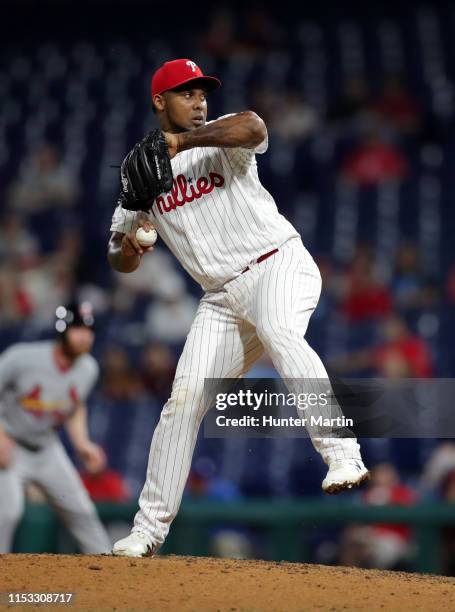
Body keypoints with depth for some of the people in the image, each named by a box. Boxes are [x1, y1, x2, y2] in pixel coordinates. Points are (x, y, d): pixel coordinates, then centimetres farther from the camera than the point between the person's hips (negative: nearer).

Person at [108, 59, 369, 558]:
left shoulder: (220, 138, 3)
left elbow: (253, 127, -23)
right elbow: (121, 259, 14)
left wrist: (182, 141, -30)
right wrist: (127, 250, -10)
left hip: (278, 264, -4)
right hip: (222, 298, 4)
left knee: (280, 333, -36)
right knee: (184, 400, -4)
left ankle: (343, 456, -47)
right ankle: (150, 526, 6)